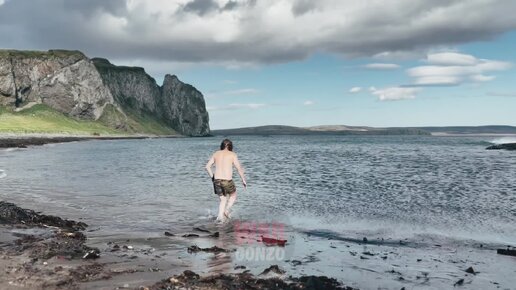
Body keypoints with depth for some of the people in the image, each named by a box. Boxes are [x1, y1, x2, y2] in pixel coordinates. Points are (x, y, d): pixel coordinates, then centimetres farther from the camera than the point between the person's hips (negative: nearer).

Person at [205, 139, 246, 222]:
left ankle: (220, 216, 2)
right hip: (227, 181, -4)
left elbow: (207, 166, 7)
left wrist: (212, 177, 17)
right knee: (233, 196, 22)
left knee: (223, 200, 19)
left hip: (217, 180, 4)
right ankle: (227, 210, 0)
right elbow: (239, 168, -4)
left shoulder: (216, 154, 10)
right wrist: (243, 180, 3)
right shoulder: (232, 155, -1)